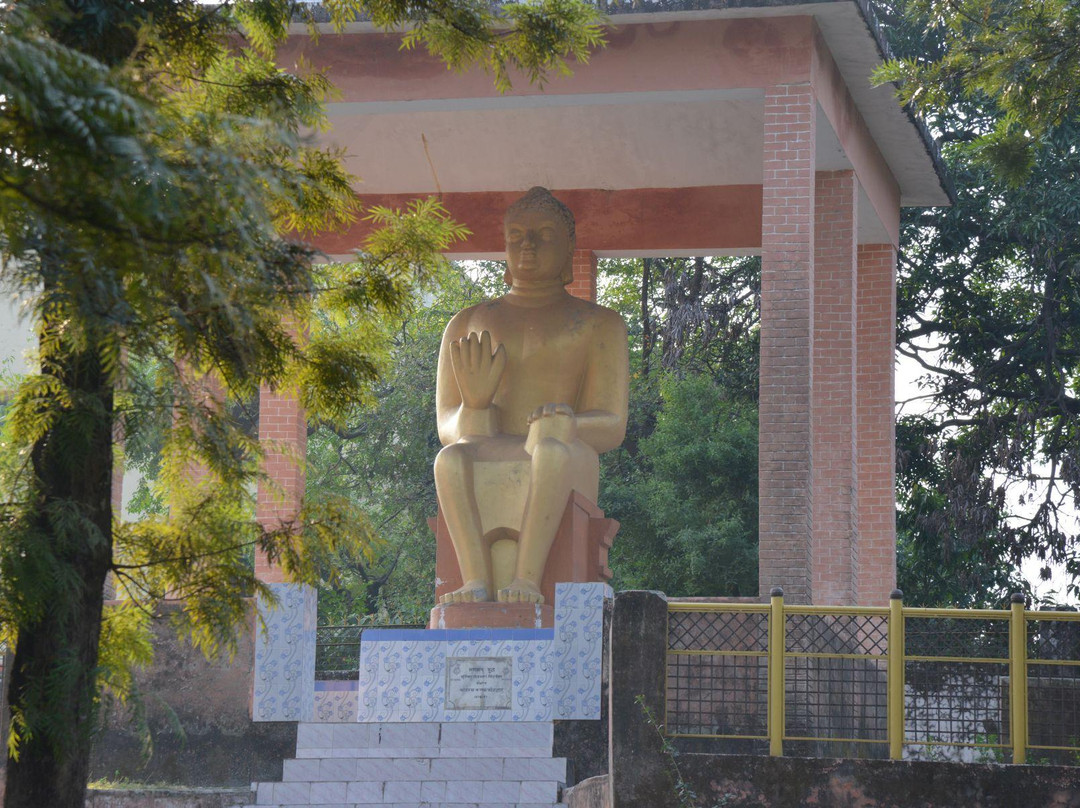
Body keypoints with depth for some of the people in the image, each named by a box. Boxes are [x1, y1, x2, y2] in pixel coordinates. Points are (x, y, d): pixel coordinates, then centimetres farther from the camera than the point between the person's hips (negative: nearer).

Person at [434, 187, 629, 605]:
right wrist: (474, 407, -13)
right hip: (485, 466, 2)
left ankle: (526, 579, -47)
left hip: (563, 474, -2)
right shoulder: (467, 324, 23)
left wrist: (561, 428, -19)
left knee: (552, 451, -41)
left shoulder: (599, 324, 17)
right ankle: (475, 582, -46)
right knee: (453, 461, -37)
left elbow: (612, 427, 5)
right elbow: (448, 429, 13)